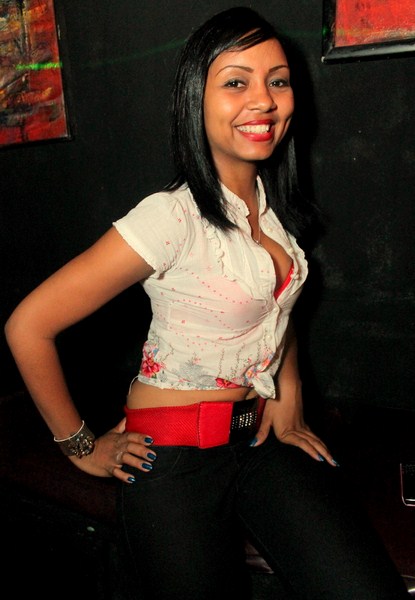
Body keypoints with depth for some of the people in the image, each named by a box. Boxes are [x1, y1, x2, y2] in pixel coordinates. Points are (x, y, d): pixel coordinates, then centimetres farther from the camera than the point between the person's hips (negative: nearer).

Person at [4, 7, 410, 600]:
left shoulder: (272, 202, 2)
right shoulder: (172, 217, -21)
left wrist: (288, 397, 8)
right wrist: (82, 447, -8)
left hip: (256, 435, 6)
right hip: (175, 456, -5)